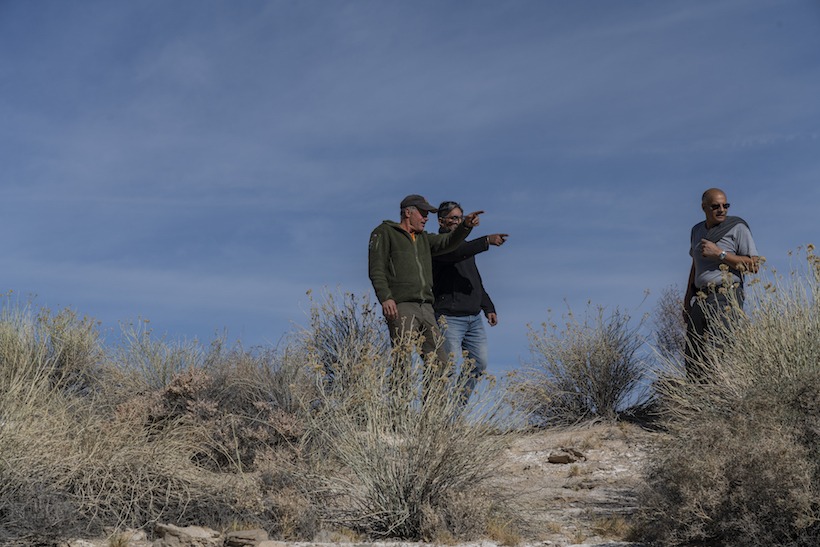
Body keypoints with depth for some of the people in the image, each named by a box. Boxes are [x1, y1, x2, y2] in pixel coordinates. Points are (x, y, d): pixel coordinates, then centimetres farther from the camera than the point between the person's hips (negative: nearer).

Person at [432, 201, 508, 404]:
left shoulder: (466, 246, 23)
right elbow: (454, 253, -26)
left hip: (474, 318, 8)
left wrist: (488, 308, 21)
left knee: (479, 364, 7)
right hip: (449, 317, -8)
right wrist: (487, 241, -33)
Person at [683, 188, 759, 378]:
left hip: (726, 297, -7)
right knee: (692, 361, 4)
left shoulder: (737, 227, -2)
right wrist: (687, 299, 21)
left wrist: (719, 253, -13)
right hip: (701, 300, 7)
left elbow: (753, 265, -8)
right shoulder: (697, 230, 16)